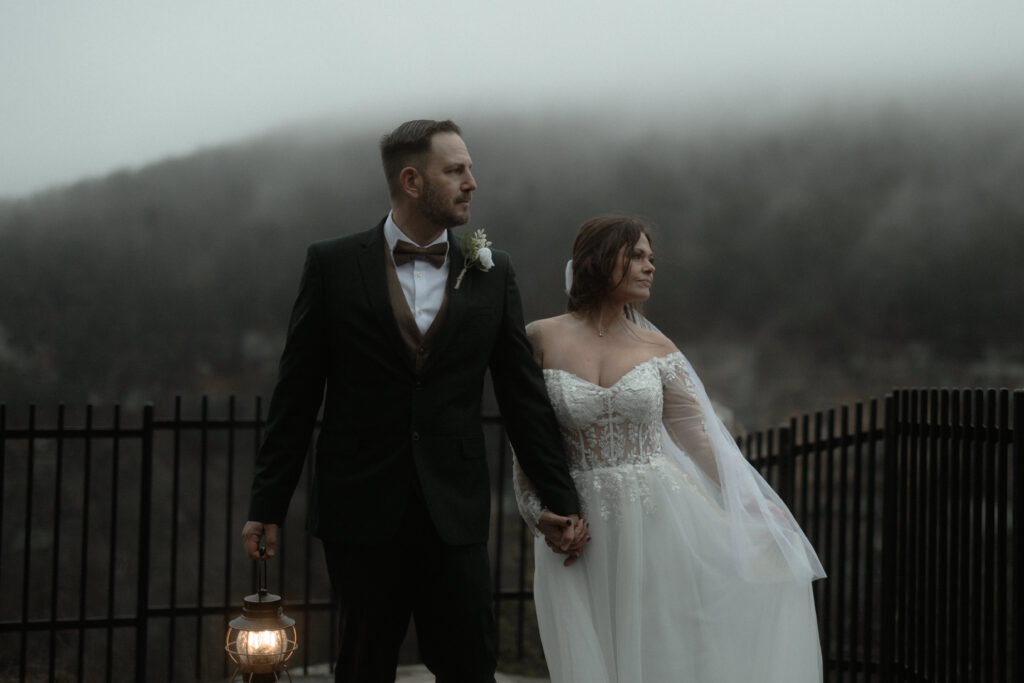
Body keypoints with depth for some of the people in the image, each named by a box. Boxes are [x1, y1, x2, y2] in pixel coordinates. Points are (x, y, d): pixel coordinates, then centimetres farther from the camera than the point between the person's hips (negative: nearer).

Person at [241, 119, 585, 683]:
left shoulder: (491, 273, 6)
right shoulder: (332, 265, 0)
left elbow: (523, 395, 10)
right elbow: (295, 396, 1)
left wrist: (560, 500, 9)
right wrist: (267, 506, 0)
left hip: (456, 511, 2)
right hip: (361, 508, -1)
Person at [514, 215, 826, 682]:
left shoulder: (655, 346, 5)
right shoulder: (542, 339, -1)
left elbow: (696, 434, 7)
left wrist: (752, 506, 3)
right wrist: (542, 517, -6)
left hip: (660, 521, 2)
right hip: (583, 535, -1)